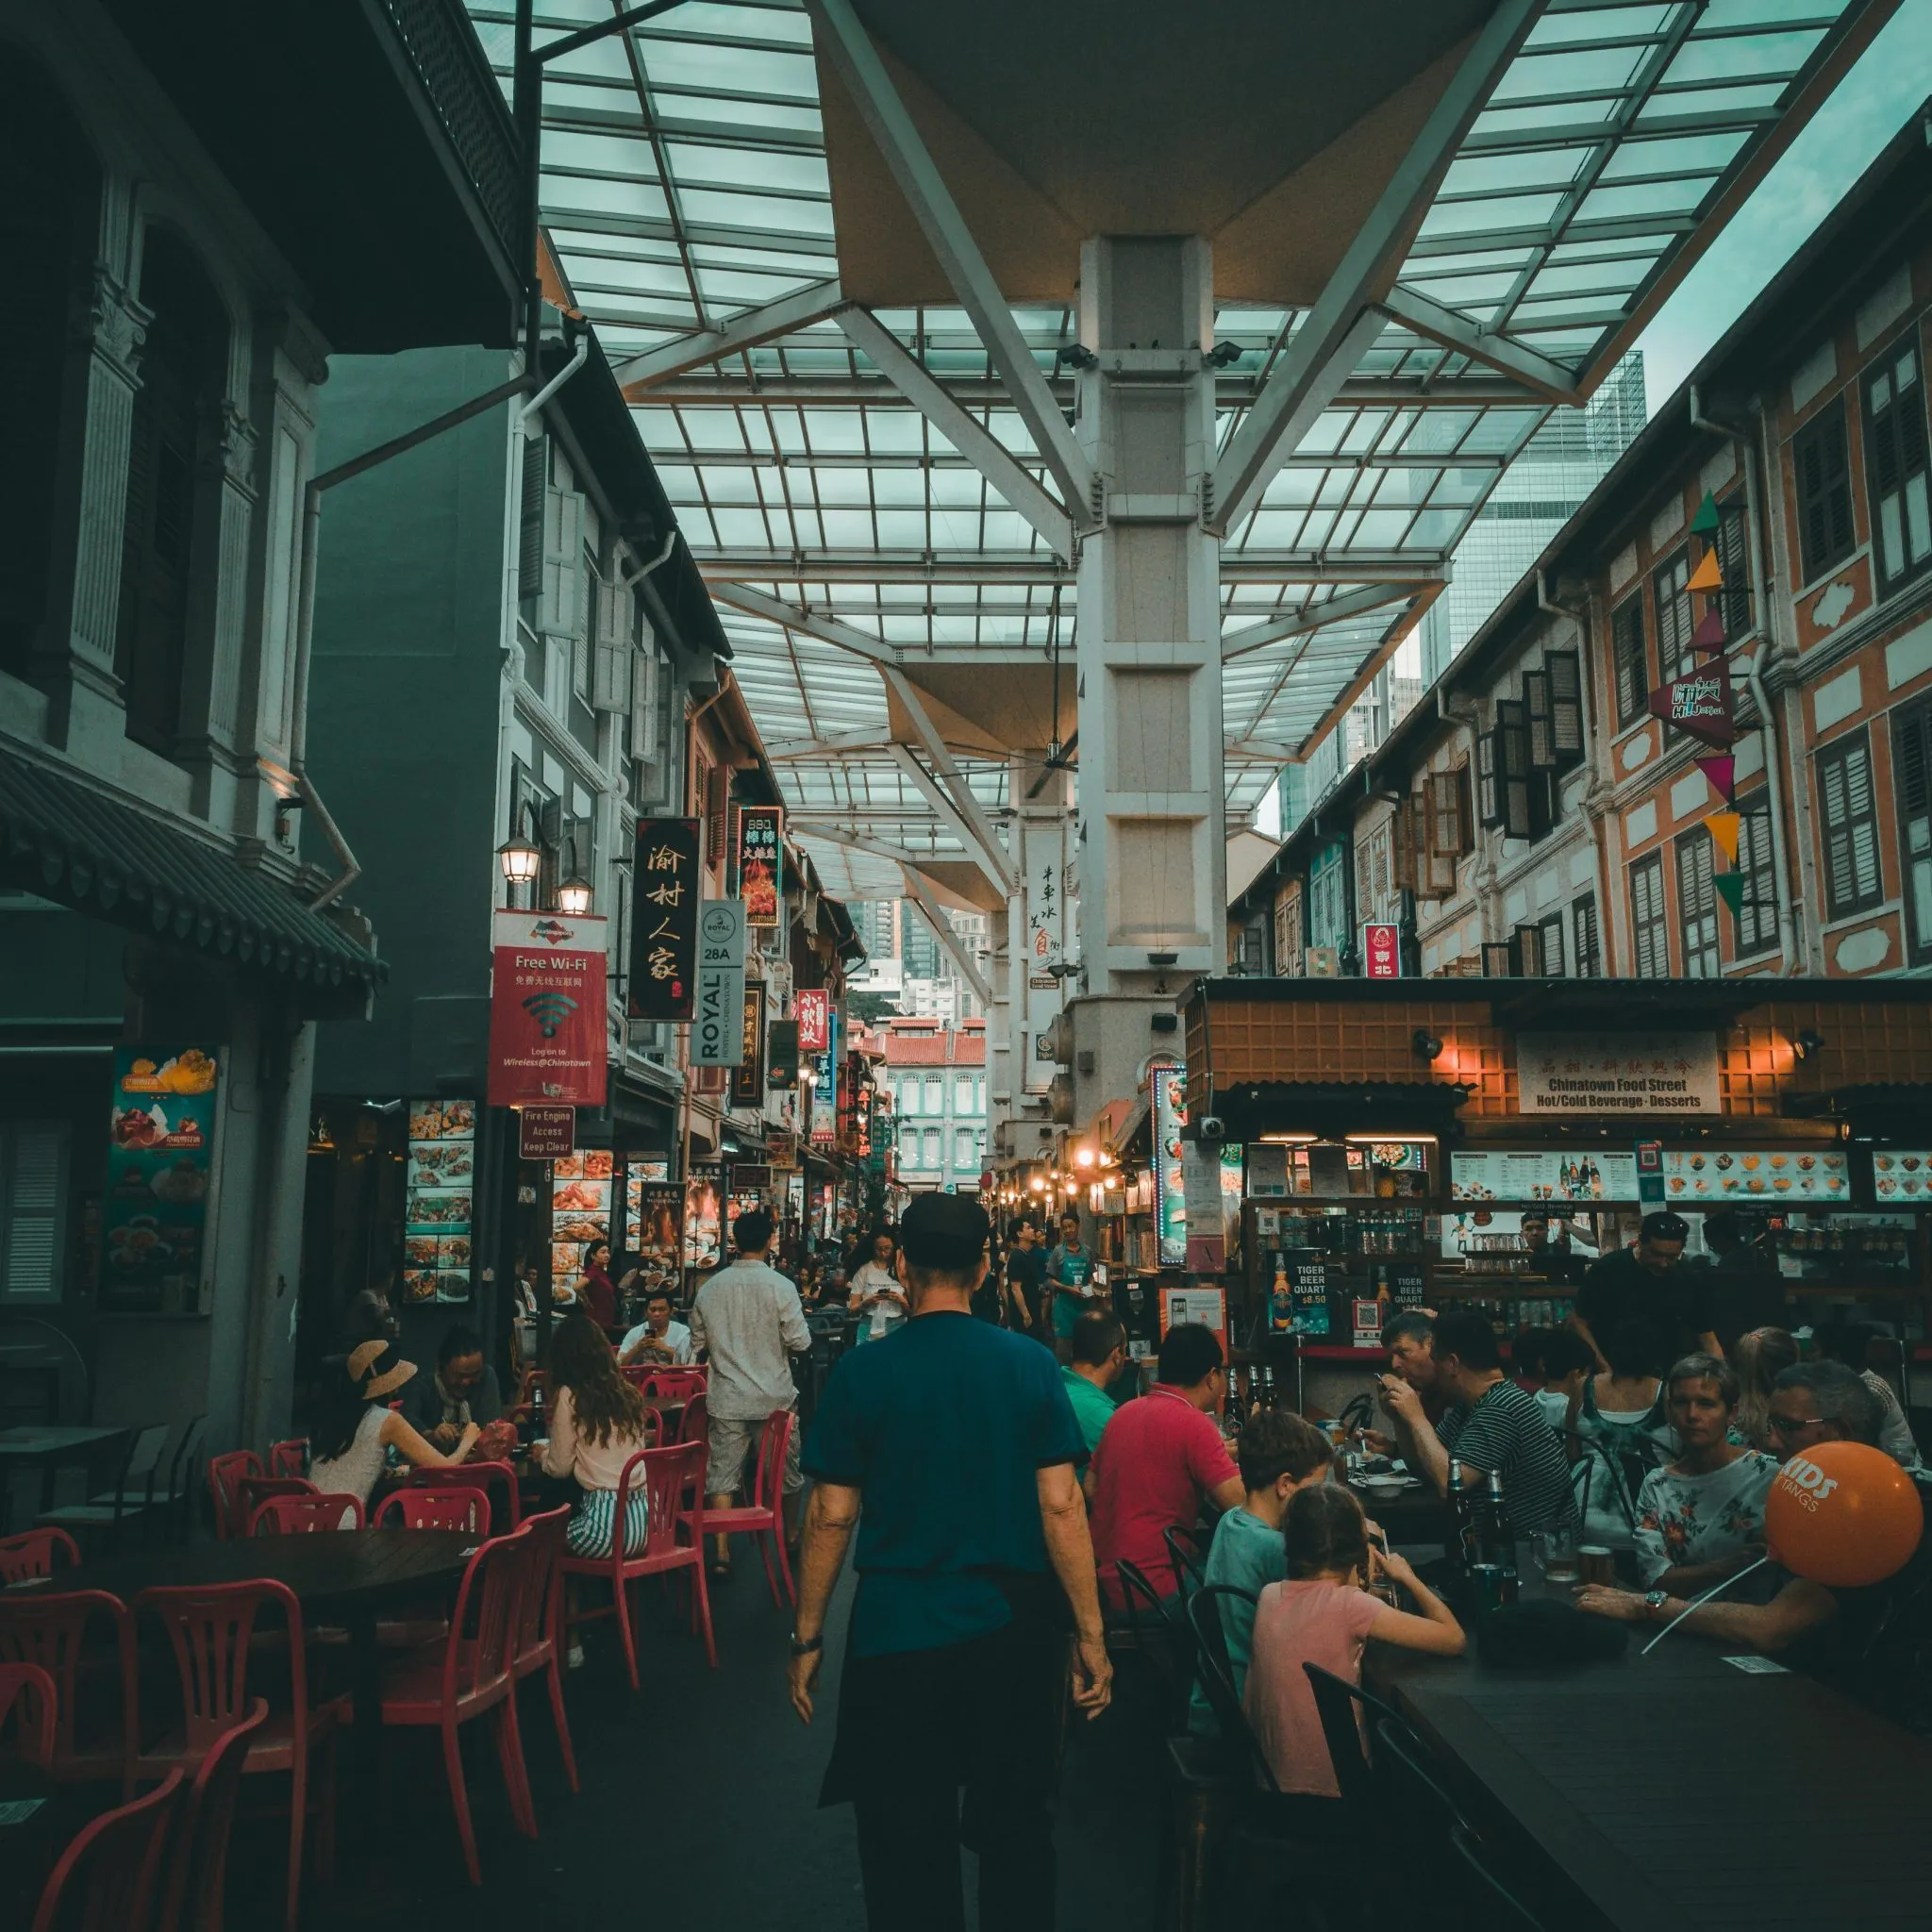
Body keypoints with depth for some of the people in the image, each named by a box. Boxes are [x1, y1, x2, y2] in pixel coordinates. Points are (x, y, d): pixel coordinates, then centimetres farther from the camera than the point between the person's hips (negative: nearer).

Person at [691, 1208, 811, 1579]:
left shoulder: (709, 1288, -2)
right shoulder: (780, 1287, -14)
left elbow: (698, 1342, 8)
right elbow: (800, 1343, -12)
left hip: (726, 1399, 2)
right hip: (774, 1397, -2)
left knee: (722, 1474, 6)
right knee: (785, 1472, 16)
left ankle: (722, 1553, 2)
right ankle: (791, 1537, 32)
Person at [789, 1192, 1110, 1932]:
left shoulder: (862, 1373, -8)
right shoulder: (1029, 1364, -6)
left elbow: (831, 1518, -6)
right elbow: (1060, 1505, -7)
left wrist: (808, 1636, 5)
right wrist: (1090, 1632, 1)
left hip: (898, 1635, -1)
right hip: (1013, 1633, 2)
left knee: (906, 1843, 14)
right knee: (1016, 1830, 18)